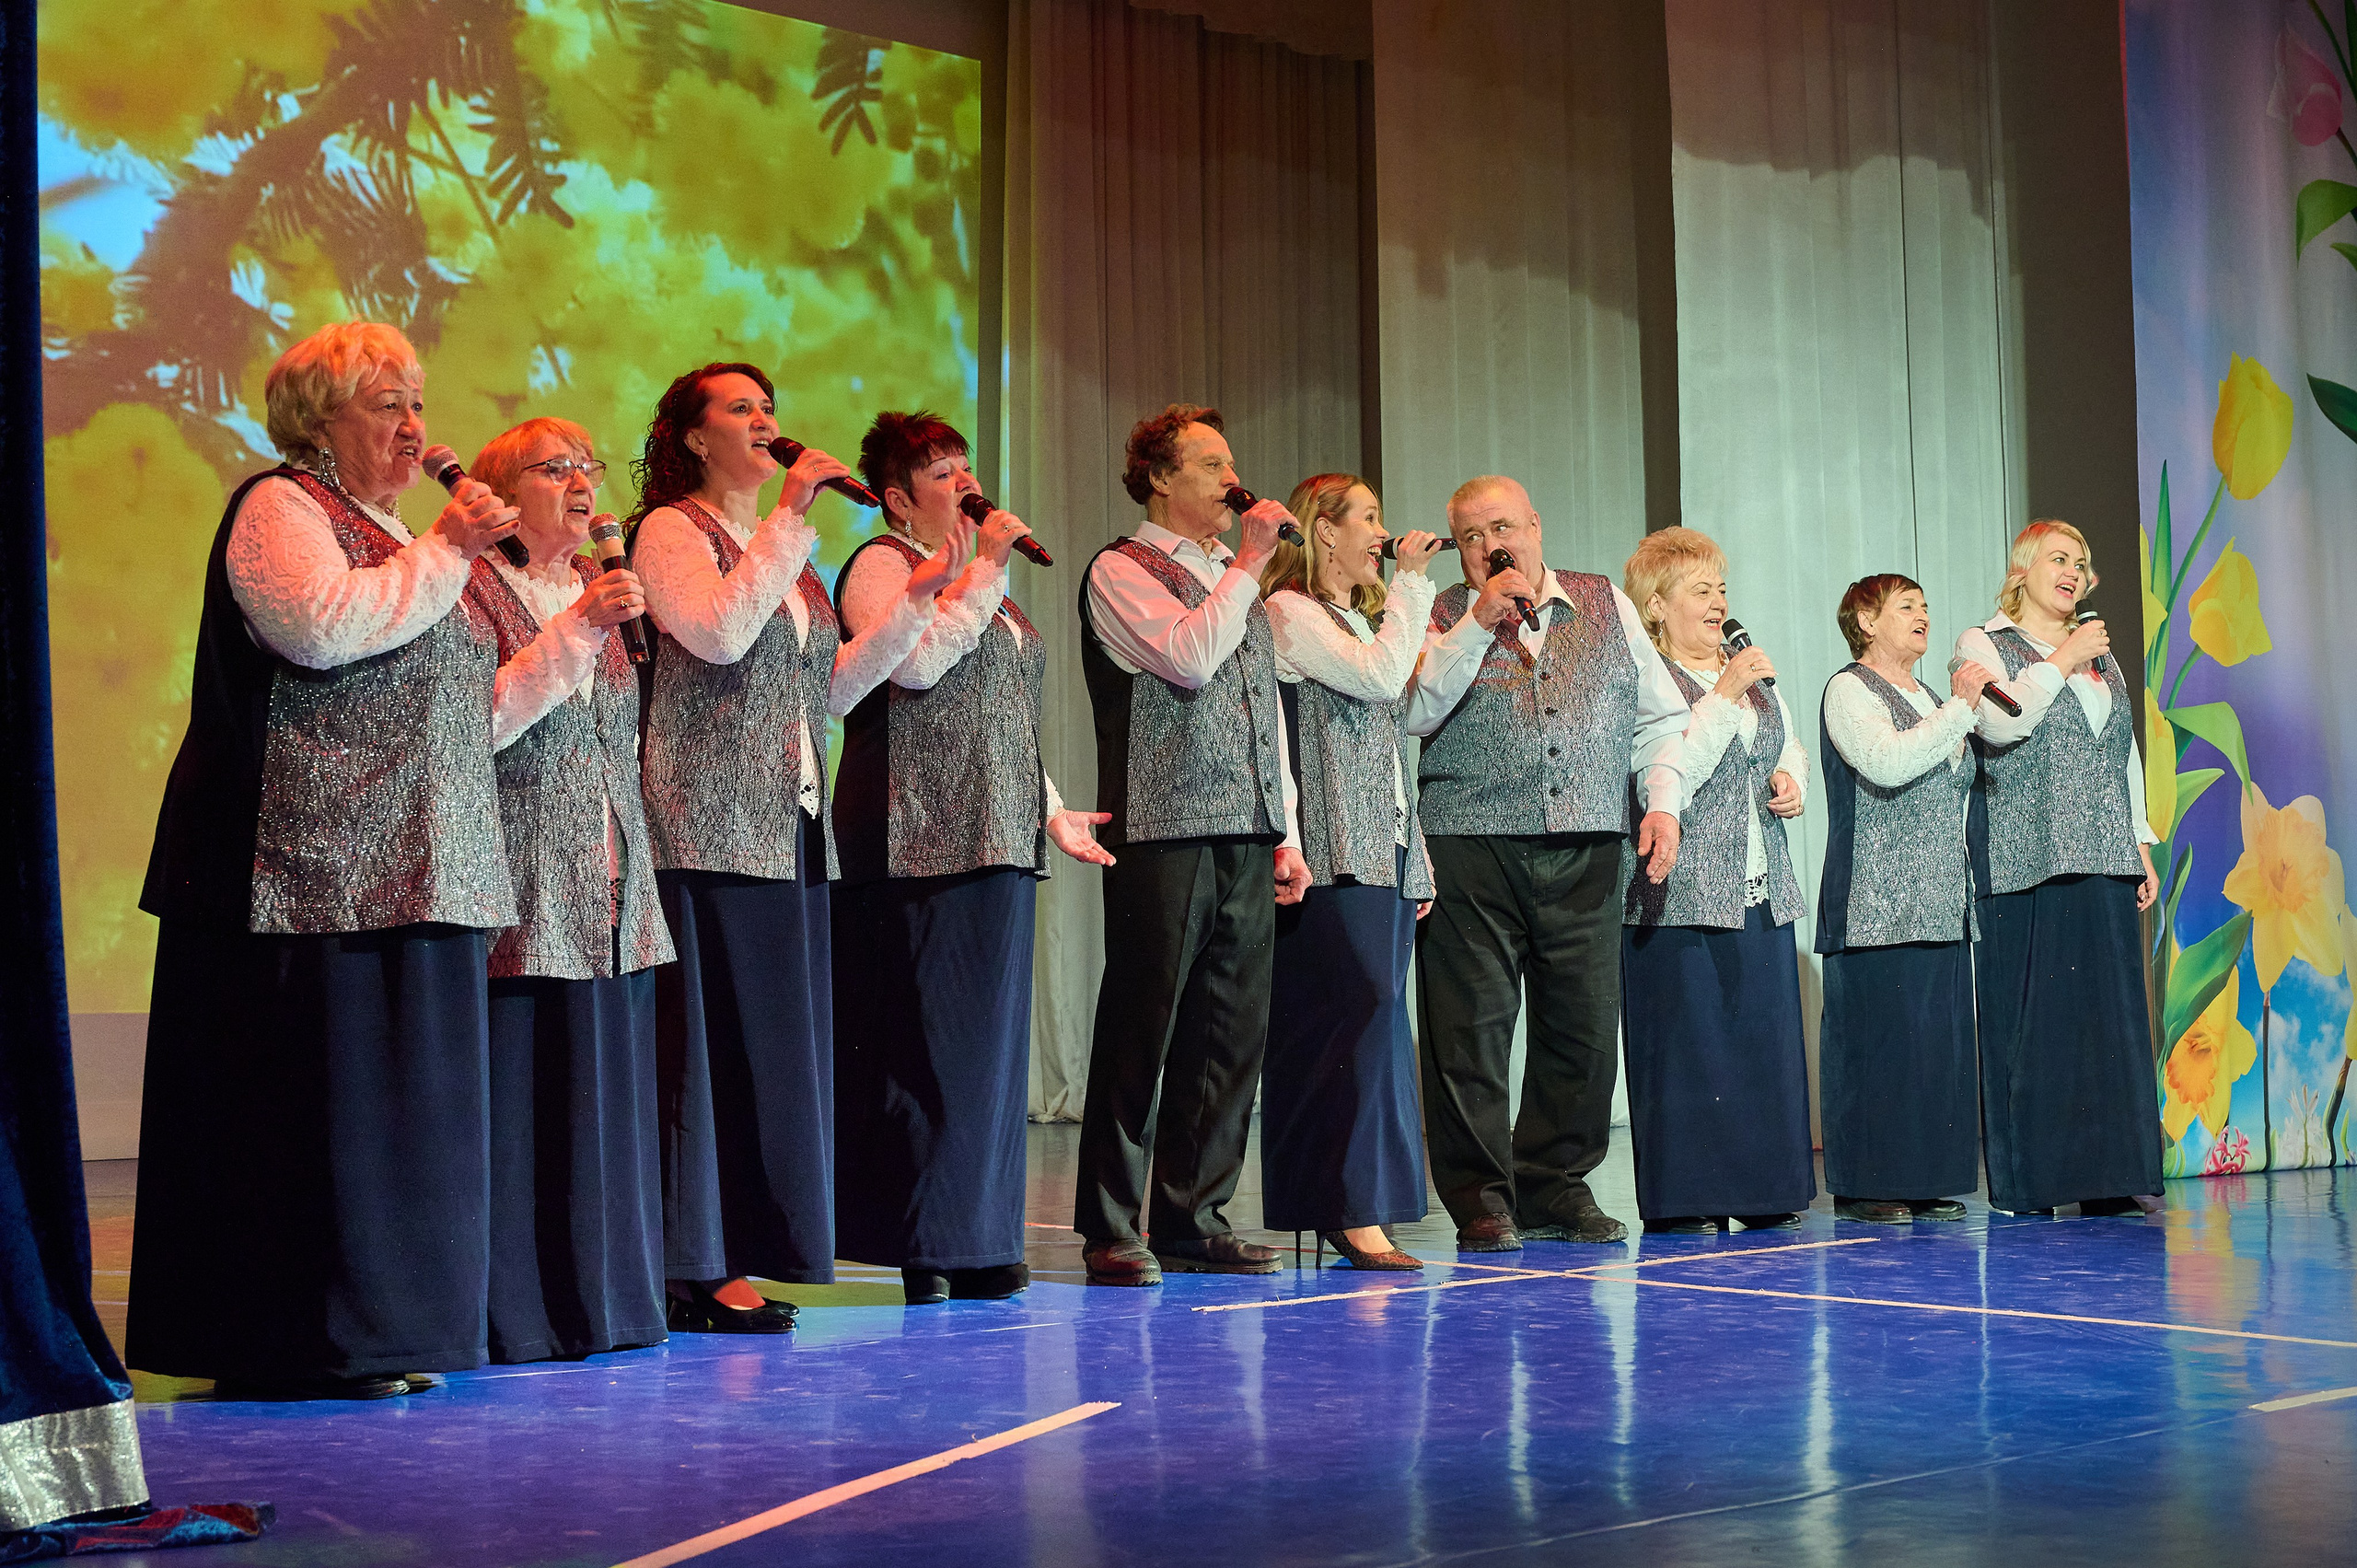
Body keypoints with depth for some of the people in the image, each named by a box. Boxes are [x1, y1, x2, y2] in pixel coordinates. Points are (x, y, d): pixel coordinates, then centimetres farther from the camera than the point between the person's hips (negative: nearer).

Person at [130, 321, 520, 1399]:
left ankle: (383, 1327, 15)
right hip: (313, 867, -9)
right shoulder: (279, 510, -4)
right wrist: (442, 552, -14)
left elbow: (435, 696, 29)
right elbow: (324, 626, -23)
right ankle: (298, 1344, -1)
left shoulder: (384, 532, 24)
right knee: (313, 1097, -7)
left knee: (395, 1099, 9)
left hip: (407, 875, 9)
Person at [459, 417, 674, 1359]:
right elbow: (480, 721, -18)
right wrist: (577, 628, -20)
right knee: (520, 1092, -7)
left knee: (602, 1088, 8)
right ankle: (513, 1312, -1)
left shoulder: (597, 590, 18)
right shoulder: (474, 590, -4)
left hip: (611, 889, 7)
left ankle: (598, 1298, 15)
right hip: (524, 888, -7)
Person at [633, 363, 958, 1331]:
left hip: (792, 828, 8)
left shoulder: (784, 551, 22)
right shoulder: (671, 531, -1)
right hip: (710, 832, -8)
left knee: (777, 1040, 6)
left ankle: (738, 1257, 10)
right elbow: (718, 634, -19)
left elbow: (832, 688, 20)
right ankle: (697, 1266, -4)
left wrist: (915, 600, 12)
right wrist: (790, 516, -16)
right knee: (712, 1040, -7)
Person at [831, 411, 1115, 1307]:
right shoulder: (882, 564, -2)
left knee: (986, 1039, 7)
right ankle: (924, 1248, -6)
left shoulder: (980, 582, 25)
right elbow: (916, 662, -20)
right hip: (923, 843, -9)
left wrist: (1050, 811, 25)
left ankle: (975, 1246, 11)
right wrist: (985, 569, -14)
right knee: (926, 1039, -10)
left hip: (996, 845, 9)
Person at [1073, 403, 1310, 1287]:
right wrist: (1249, 563, -9)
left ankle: (1194, 1219, 13)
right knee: (1142, 1030, -5)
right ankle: (1111, 1230, 1)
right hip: (1164, 835, -7)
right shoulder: (1122, 571, -1)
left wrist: (1285, 835, 17)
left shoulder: (1233, 578, 22)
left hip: (1245, 842, 7)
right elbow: (1189, 657, -18)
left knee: (1232, 1032, 6)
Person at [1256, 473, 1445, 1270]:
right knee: (1362, 1010, -16)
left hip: (1386, 851, 9)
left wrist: (1416, 856, 20)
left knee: (1370, 1021, 5)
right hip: (1333, 853, -9)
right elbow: (1381, 676, -18)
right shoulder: (1290, 612, -5)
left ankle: (1352, 1208, 6)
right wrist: (1412, 581, -8)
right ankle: (1356, 1210, -17)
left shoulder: (1363, 616, 23)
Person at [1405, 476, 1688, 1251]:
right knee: (1471, 1027, -3)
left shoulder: (1607, 605, 13)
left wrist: (1662, 801, 3)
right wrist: (1478, 623, -13)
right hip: (1472, 846, -2)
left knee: (1585, 1025, 4)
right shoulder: (1444, 619, 6)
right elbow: (1413, 713, -10)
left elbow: (1659, 715, 15)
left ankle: (1556, 1187, 17)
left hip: (1585, 851, 3)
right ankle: (1481, 1201, 5)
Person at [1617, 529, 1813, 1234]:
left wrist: (1792, 780, 8)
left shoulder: (1754, 671, 17)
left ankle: (1765, 1190, 15)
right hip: (1681, 893, -7)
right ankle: (1685, 1199, 2)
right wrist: (1724, 696, -18)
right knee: (1689, 1040, -5)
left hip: (1762, 888, 7)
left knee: (1766, 1036, 6)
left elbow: (1790, 747, 30)